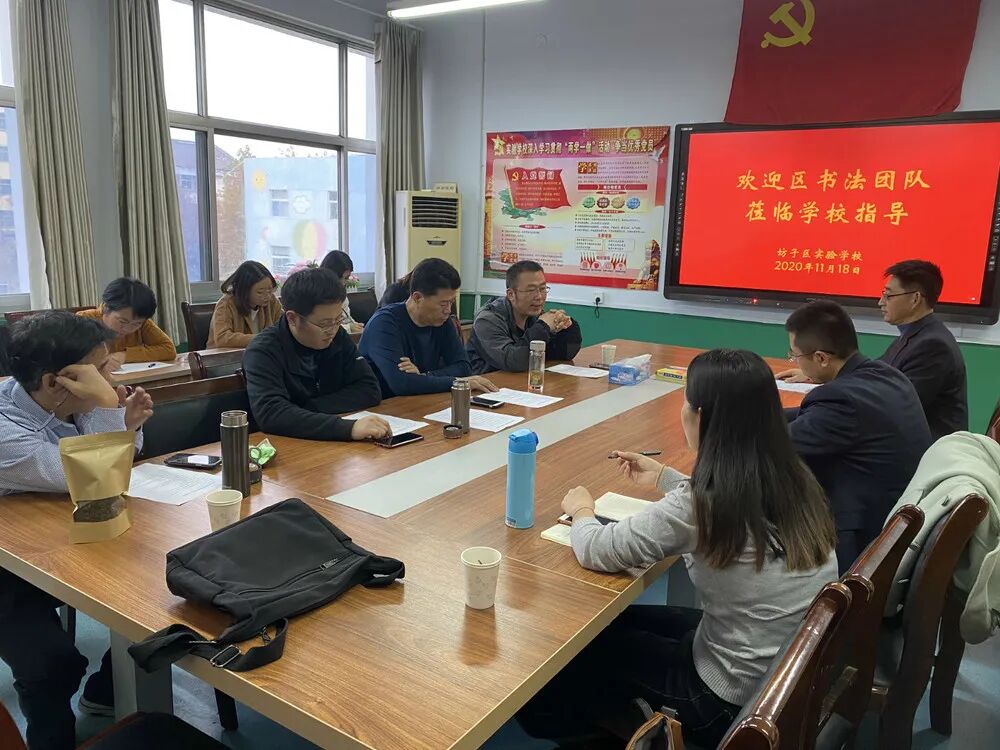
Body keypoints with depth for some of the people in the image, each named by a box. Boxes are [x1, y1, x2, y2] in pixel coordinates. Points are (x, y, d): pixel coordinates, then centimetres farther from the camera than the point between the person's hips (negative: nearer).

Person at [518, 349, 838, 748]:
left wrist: (582, 511, 3)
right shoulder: (794, 478, -7)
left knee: (600, 636, 17)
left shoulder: (699, 505, -29)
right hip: (799, 672, 7)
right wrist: (664, 477, 21)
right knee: (627, 619, 22)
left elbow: (596, 551, -18)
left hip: (736, 700, -6)